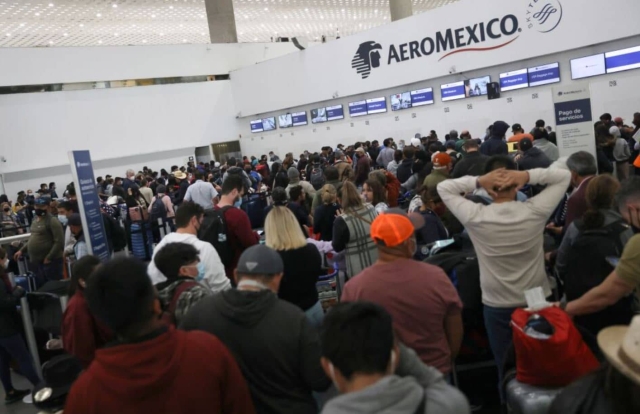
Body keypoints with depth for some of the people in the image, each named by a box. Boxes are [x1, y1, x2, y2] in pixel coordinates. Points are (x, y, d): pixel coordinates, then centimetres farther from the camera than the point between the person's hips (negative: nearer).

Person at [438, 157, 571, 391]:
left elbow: (443, 188, -7)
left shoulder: (475, 217, -20)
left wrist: (477, 181, -19)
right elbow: (563, 176, -2)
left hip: (497, 306, -1)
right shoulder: (535, 211, -17)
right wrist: (528, 176, -17)